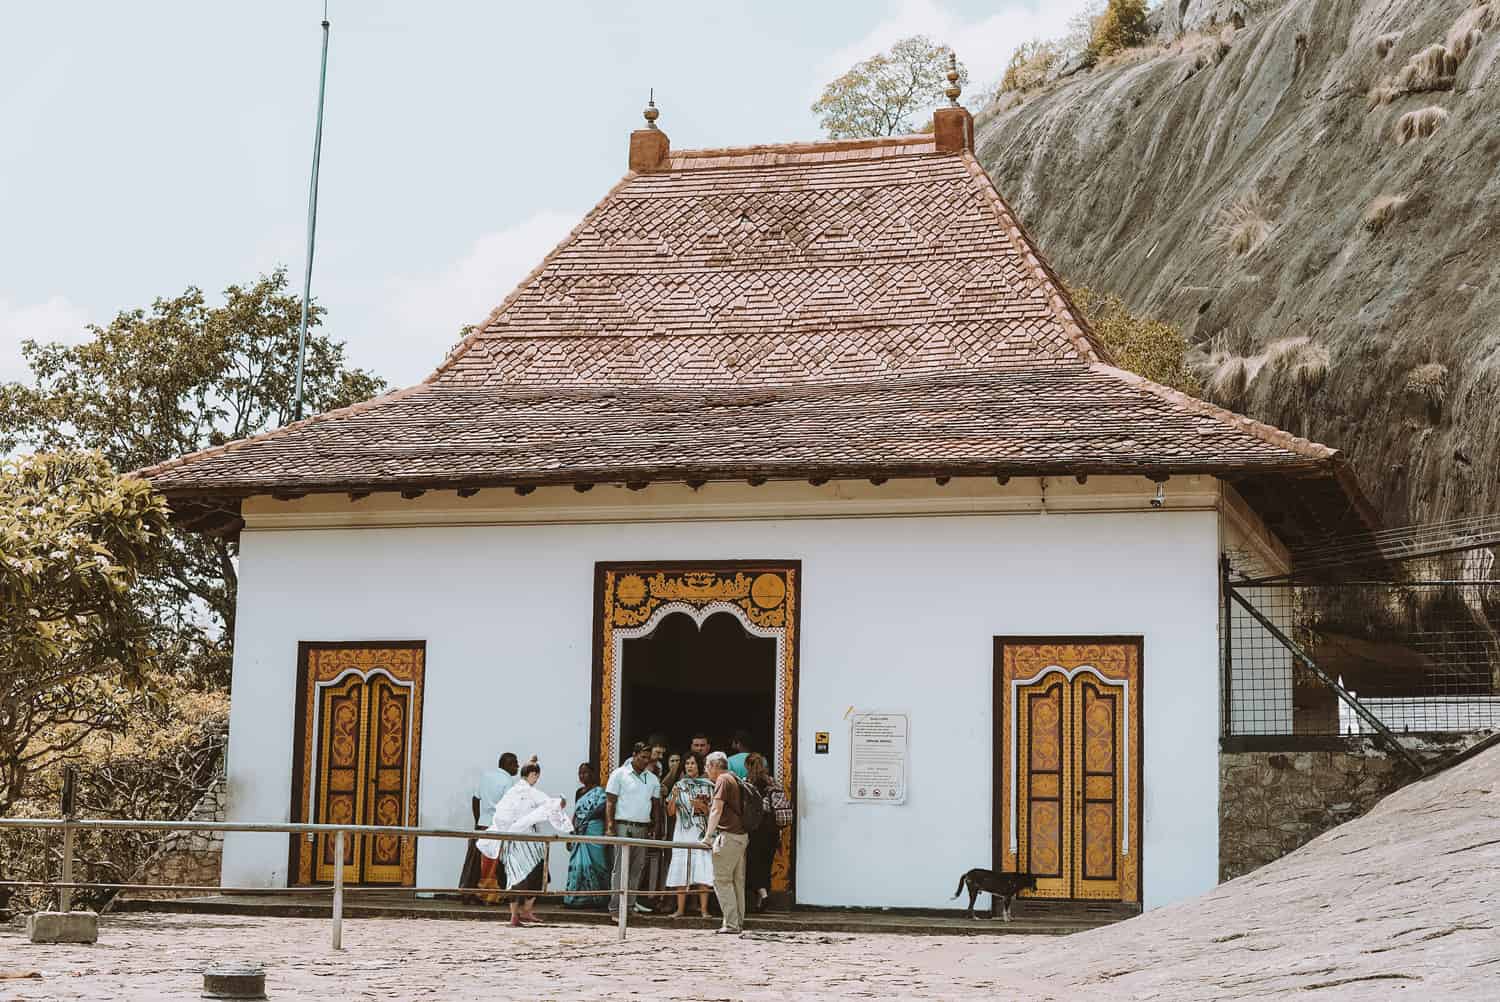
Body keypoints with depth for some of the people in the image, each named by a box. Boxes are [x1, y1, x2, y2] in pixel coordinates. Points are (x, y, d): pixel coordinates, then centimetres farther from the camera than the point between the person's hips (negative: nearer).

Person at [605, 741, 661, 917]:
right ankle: (616, 907, -8)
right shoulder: (619, 774, 1)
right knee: (621, 868, -8)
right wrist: (610, 827, -12)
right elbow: (610, 802, -3)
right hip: (623, 826, -5)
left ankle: (630, 904, 7)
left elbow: (656, 804, 16)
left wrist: (654, 825, 2)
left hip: (643, 828, 5)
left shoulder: (653, 779, 14)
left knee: (637, 869, 4)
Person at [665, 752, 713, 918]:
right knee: (681, 872, -3)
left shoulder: (707, 786, 8)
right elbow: (671, 812, 9)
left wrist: (702, 806, -11)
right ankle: (680, 909, 0)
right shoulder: (679, 786, 12)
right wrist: (674, 797, -8)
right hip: (682, 832, 2)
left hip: (701, 833, -2)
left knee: (702, 872, -9)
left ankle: (704, 909, -8)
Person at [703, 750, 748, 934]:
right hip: (741, 836, 9)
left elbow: (717, 810, -12)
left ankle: (731, 924, -11)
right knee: (737, 881, 10)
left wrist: (708, 836, -10)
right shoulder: (735, 780, 20)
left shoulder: (723, 780, -7)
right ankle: (739, 923, 11)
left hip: (727, 836, -9)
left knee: (722, 880, -7)